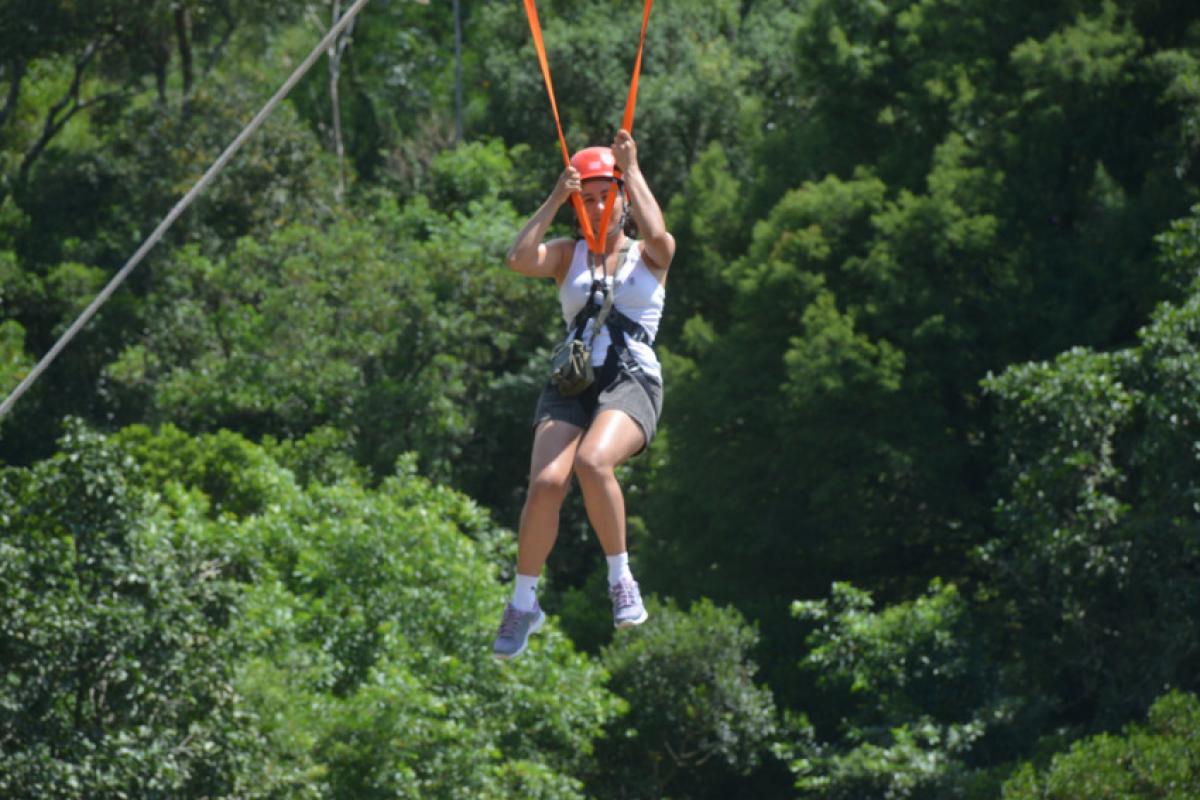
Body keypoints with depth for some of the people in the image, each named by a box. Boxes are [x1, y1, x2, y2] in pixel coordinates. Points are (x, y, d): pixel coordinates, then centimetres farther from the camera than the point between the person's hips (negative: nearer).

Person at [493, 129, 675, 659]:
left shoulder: (649, 256, 13)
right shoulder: (568, 256, 17)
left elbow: (656, 234, -12)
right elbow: (520, 259, -3)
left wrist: (631, 169, -3)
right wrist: (555, 200, 0)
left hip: (632, 381, -2)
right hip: (572, 383, 2)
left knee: (592, 462, -34)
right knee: (547, 482, -22)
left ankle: (621, 578, -18)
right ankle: (523, 603, -5)